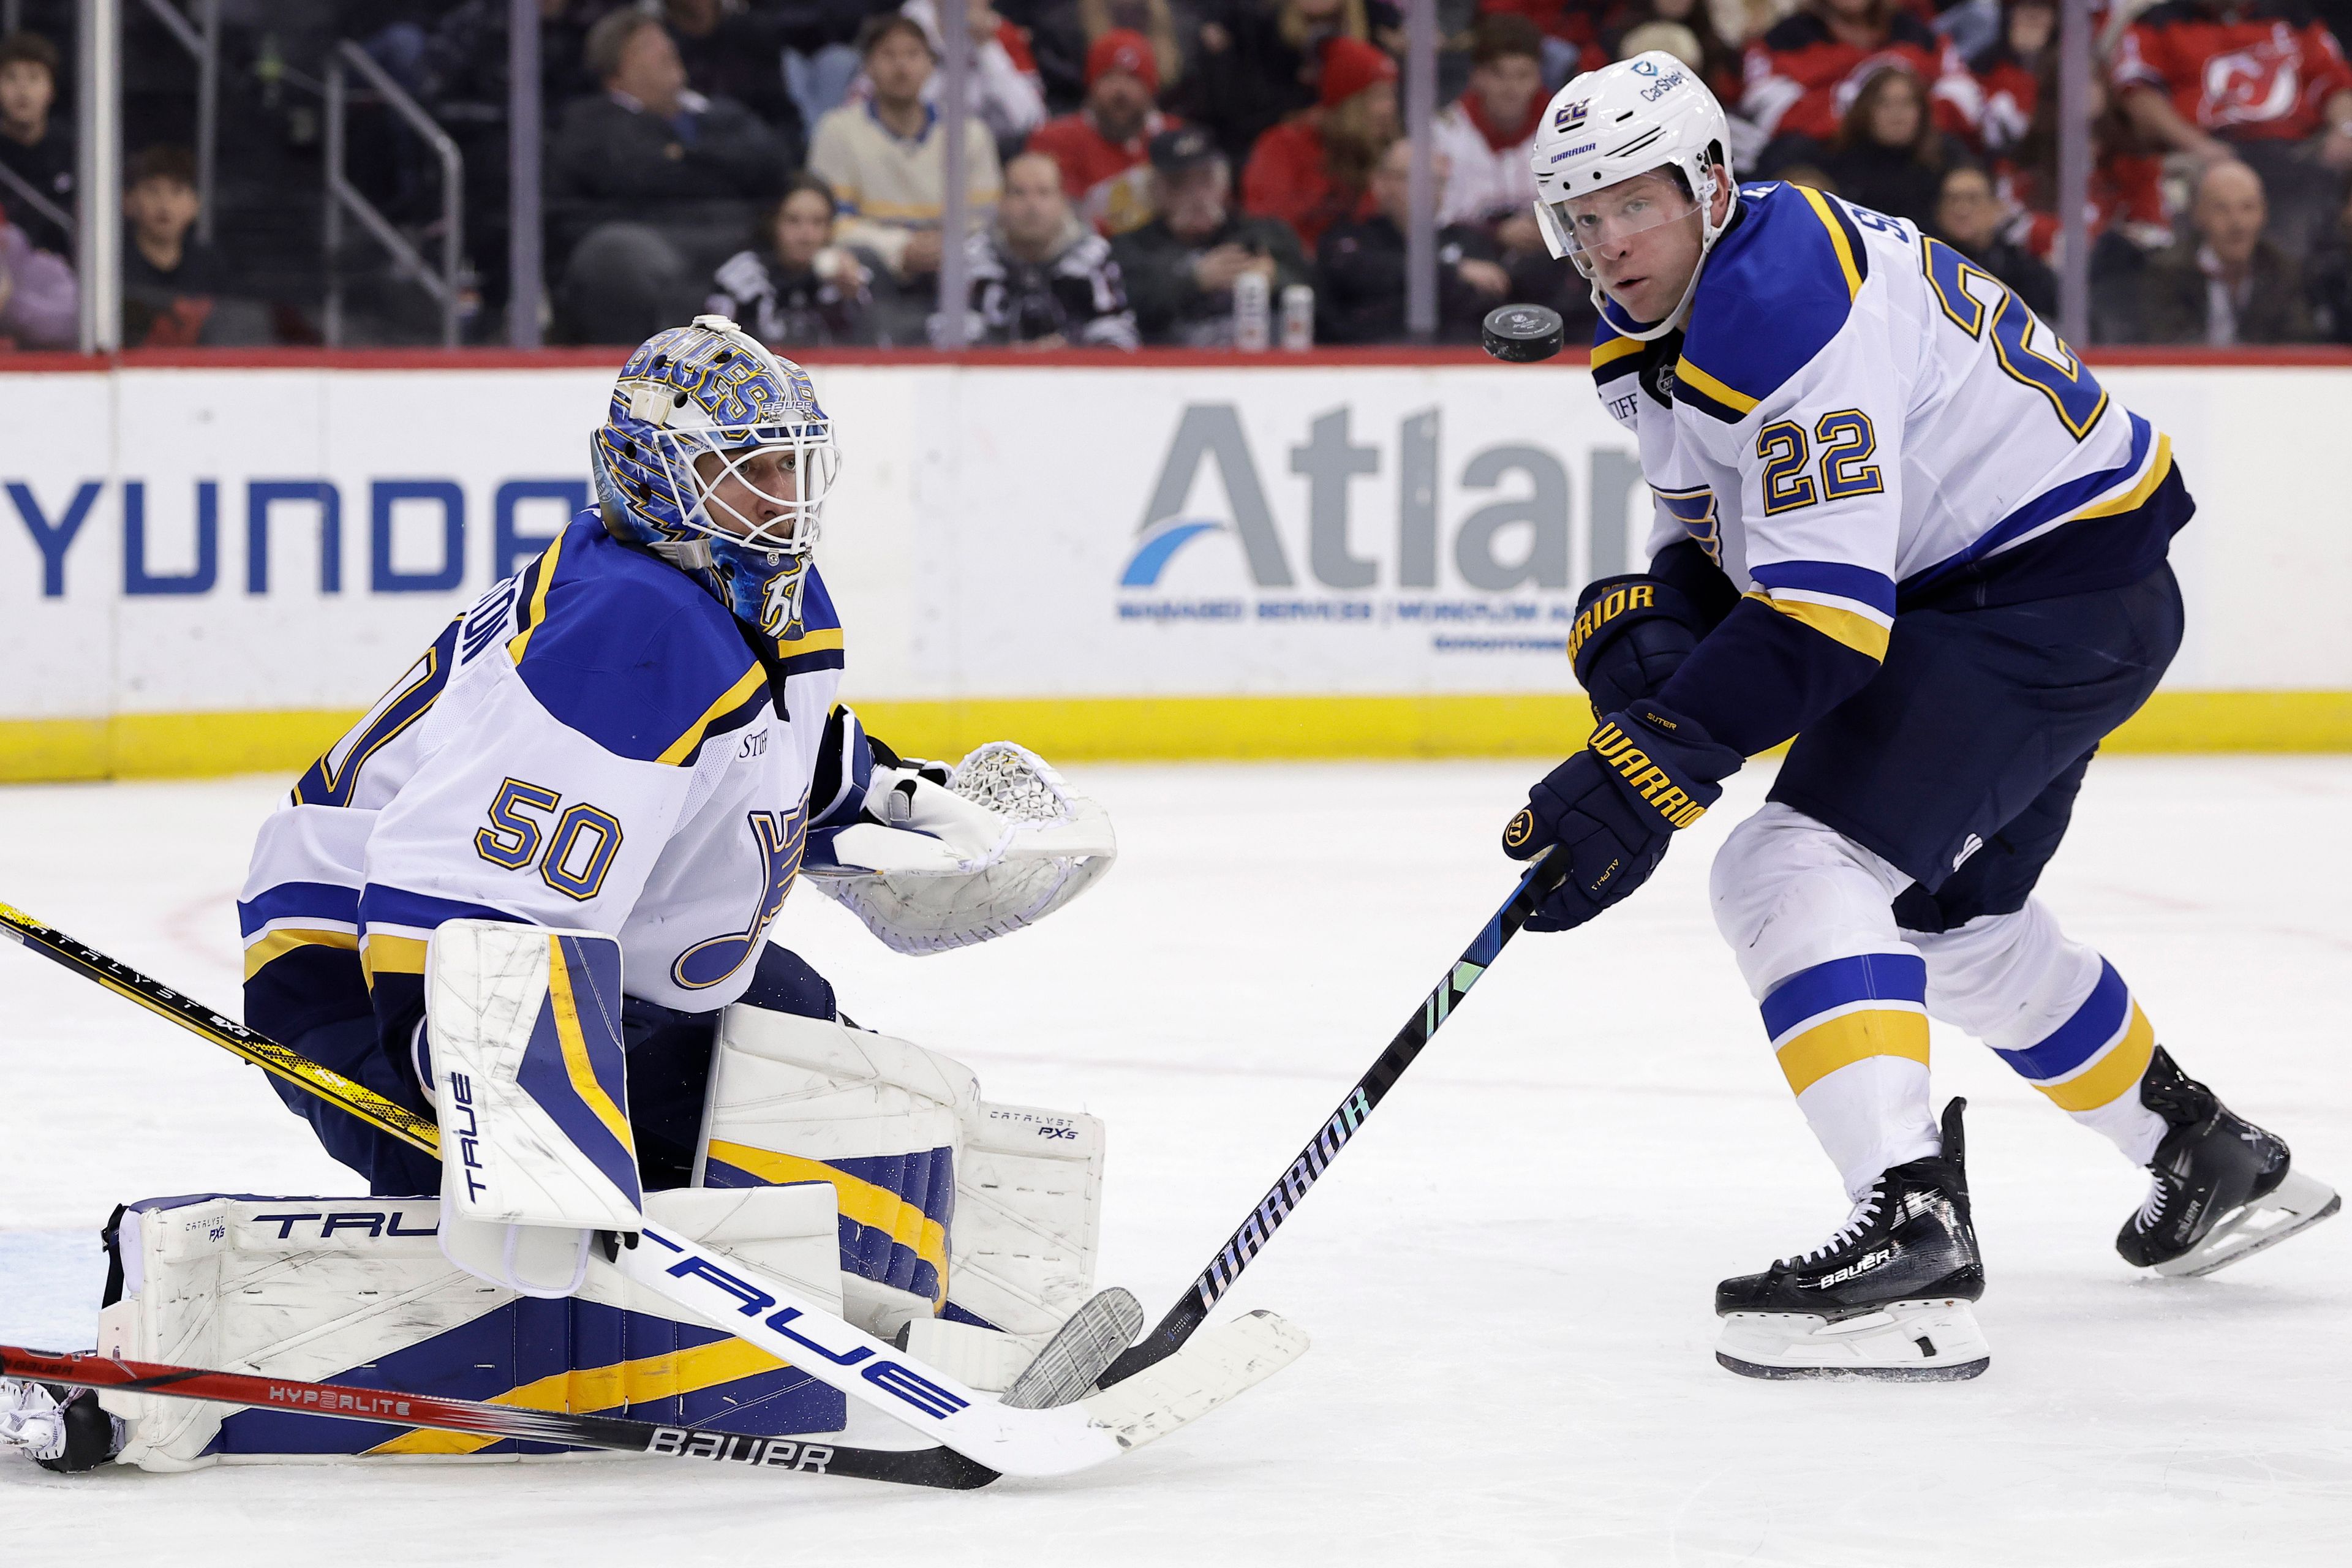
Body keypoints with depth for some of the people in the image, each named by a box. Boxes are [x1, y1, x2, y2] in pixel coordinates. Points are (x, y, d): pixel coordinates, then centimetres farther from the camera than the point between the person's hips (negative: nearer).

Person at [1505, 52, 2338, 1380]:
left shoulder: (1791, 305, -28)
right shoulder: (1655, 328, 5)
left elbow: (1824, 612, -34)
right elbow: (1727, 536, 15)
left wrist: (1647, 777, -38)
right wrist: (1645, 623, -8)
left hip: (2063, 585, -11)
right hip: (1961, 592, 11)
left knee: (1802, 870, -25)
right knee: (1956, 922, 28)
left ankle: (1915, 1237, -36)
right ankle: (2212, 1159, 46)